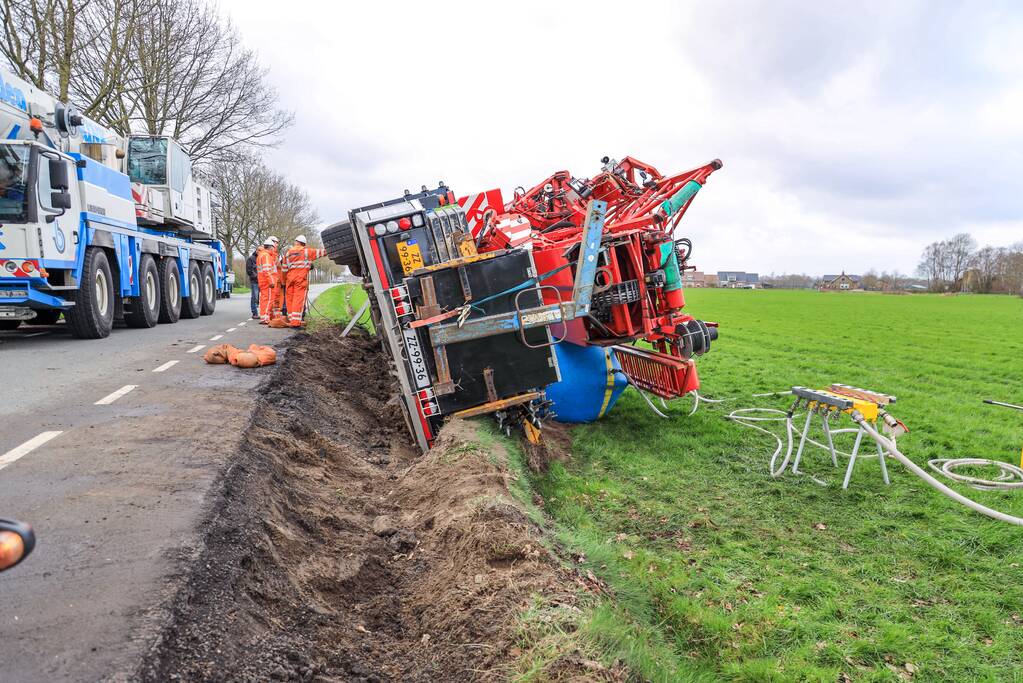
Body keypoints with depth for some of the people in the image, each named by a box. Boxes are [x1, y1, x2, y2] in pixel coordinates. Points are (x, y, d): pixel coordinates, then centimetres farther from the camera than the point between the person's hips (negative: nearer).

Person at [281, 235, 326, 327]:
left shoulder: (288, 253, 14)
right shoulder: (306, 251, 3)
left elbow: (284, 269, 13)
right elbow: (320, 252, 10)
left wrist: (283, 281, 21)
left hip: (290, 278, 4)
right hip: (301, 278, -4)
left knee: (290, 299, 9)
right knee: (299, 299, -8)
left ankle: (291, 320, 12)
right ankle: (295, 322, -14)